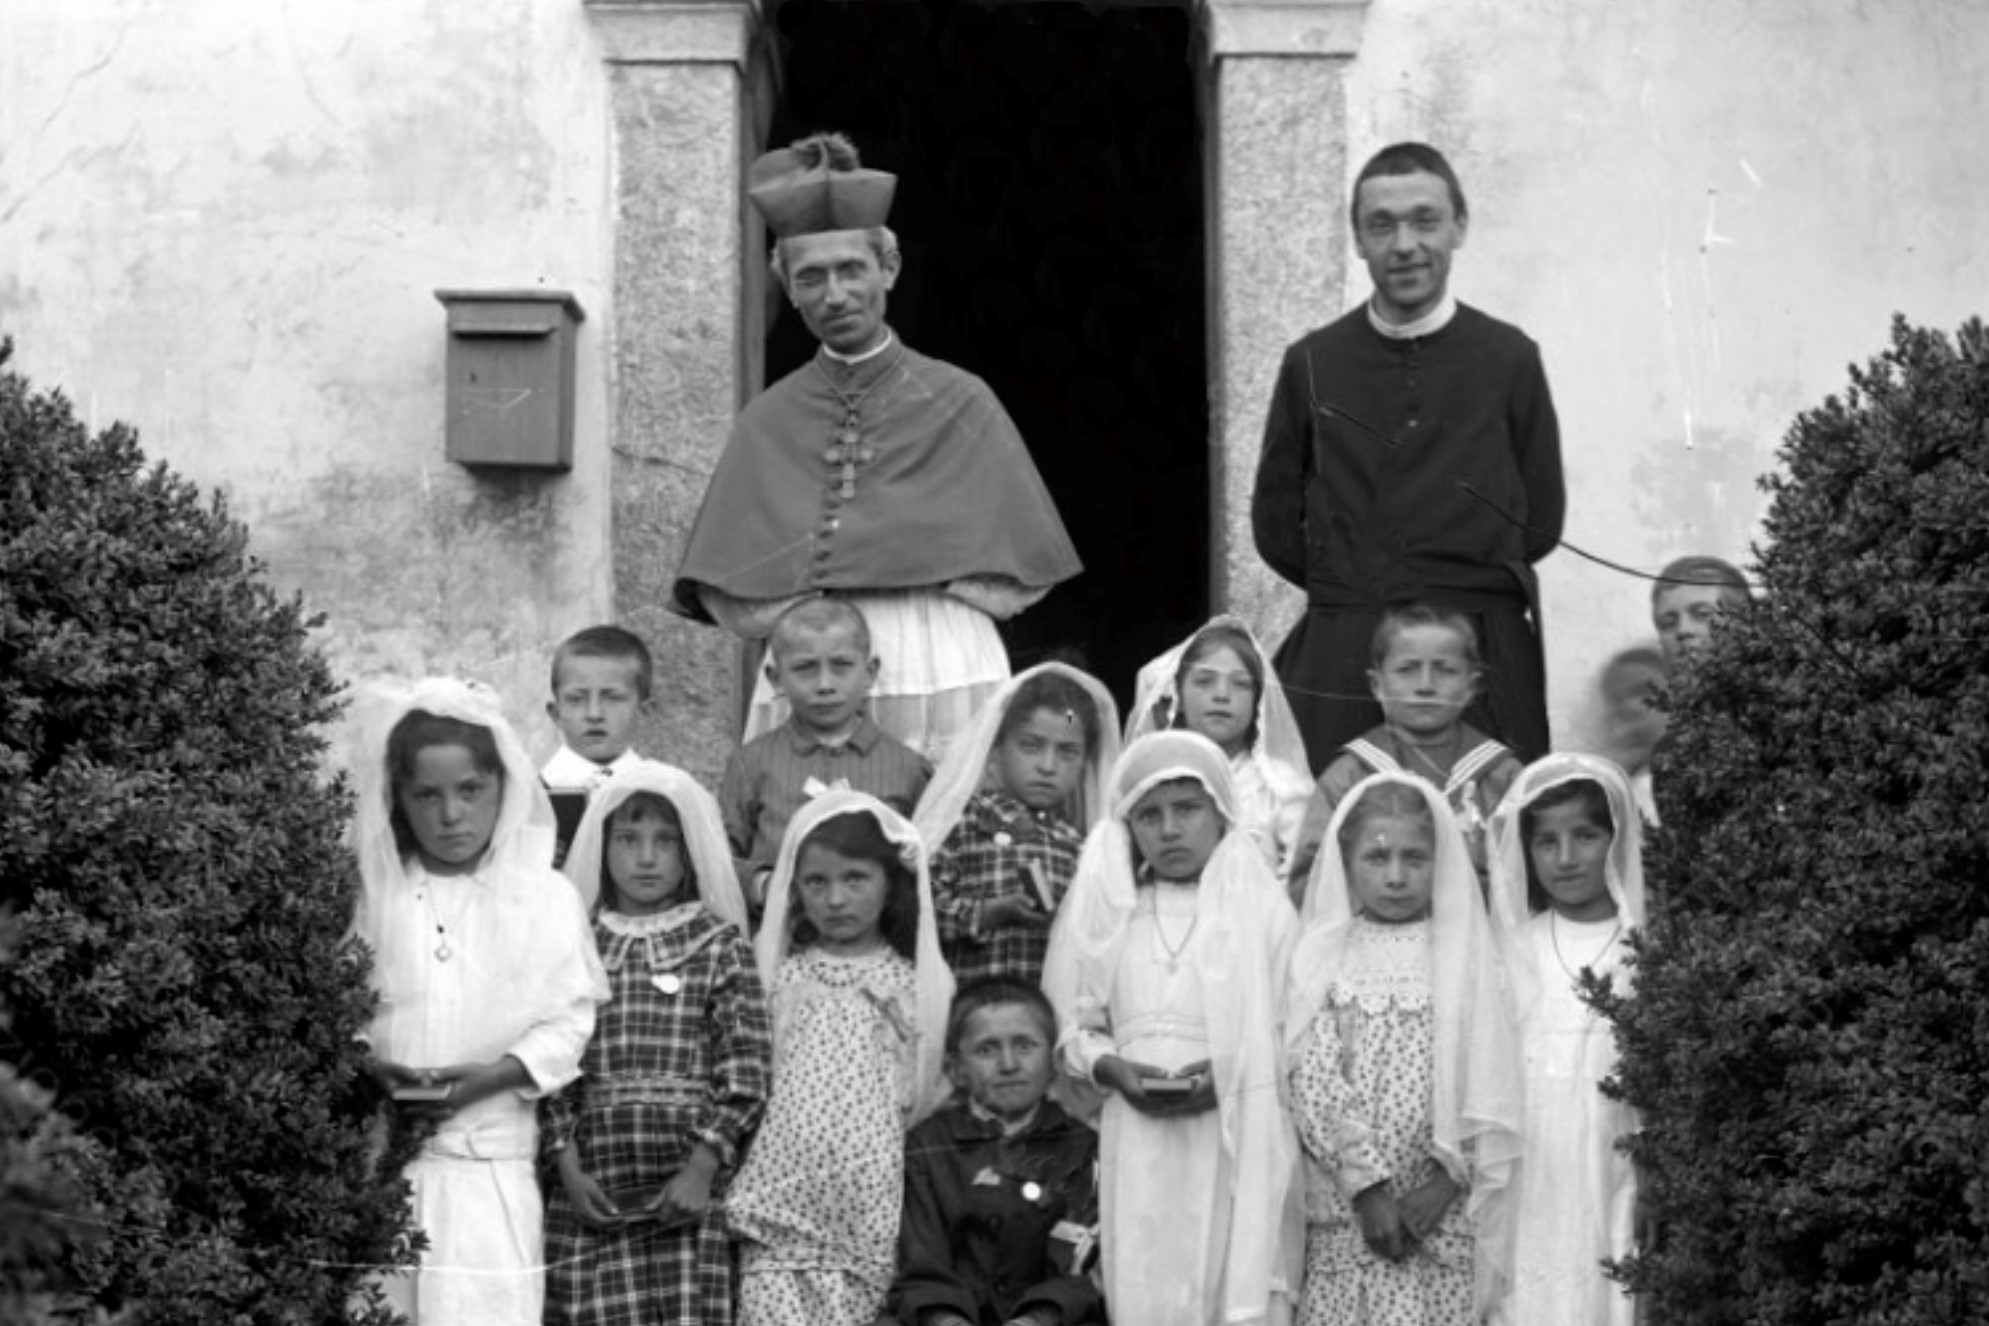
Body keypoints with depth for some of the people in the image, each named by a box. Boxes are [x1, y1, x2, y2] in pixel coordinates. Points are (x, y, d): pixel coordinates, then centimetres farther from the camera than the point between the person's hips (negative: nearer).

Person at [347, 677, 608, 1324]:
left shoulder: (545, 895, 1)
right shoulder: (369, 894, 4)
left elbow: (571, 1018, -2)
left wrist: (492, 1076, -15)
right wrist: (368, 1068, -15)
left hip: (491, 1165, -1)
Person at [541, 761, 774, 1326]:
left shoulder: (721, 944, 5)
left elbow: (746, 1071, -1)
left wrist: (702, 1169, -10)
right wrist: (568, 1167, -5)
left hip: (690, 1184, -1)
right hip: (593, 1189, 1)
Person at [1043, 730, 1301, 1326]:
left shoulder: (1260, 906, 1)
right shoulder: (1111, 911, 10)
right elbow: (1074, 1025, 11)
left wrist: (1228, 1077, -15)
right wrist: (1113, 1070, -7)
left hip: (1238, 1145, -2)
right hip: (1139, 1147, 3)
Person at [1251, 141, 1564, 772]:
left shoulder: (1508, 358, 4)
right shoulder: (1312, 364, 6)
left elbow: (1540, 523, 10)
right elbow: (1275, 525, 13)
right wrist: (1350, 585, 8)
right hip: (1339, 657, 1)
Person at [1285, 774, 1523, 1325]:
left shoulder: (1465, 956, 4)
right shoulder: (1321, 958, 3)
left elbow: (1488, 1086, -2)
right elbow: (1314, 1087, -4)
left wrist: (1445, 1183, -11)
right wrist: (1366, 1186, -12)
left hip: (1442, 1213, 0)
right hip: (1344, 1207, 1)